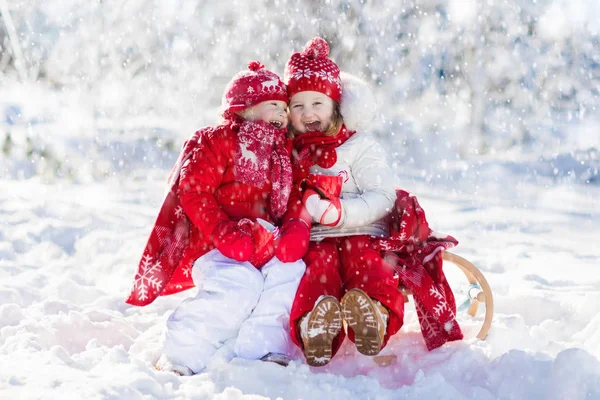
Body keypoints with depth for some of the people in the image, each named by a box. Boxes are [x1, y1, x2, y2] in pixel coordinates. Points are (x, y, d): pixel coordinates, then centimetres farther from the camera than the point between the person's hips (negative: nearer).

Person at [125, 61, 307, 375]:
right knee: (241, 282, -31)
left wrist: (295, 229, -5)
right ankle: (181, 357, -24)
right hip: (211, 243, -6)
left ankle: (264, 350, -20)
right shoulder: (215, 141, 0)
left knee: (290, 269, -22)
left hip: (261, 244, 6)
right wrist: (224, 233, -21)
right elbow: (194, 193, -10)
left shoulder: (281, 152, 21)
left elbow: (289, 202, 18)